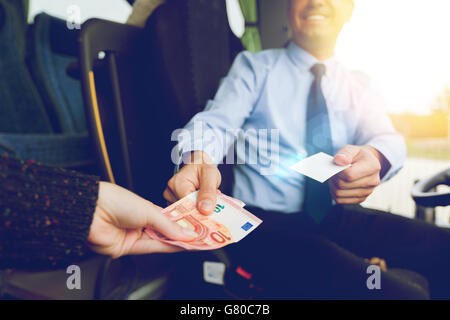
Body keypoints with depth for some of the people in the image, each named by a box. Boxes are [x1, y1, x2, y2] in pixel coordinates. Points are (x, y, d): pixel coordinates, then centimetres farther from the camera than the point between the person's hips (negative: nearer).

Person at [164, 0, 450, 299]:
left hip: (337, 216, 5)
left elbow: (387, 139, -2)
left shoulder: (360, 86, 14)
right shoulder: (254, 67, 5)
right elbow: (216, 122, -10)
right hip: (266, 221, -4)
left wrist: (375, 158, -28)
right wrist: (198, 160, -34)